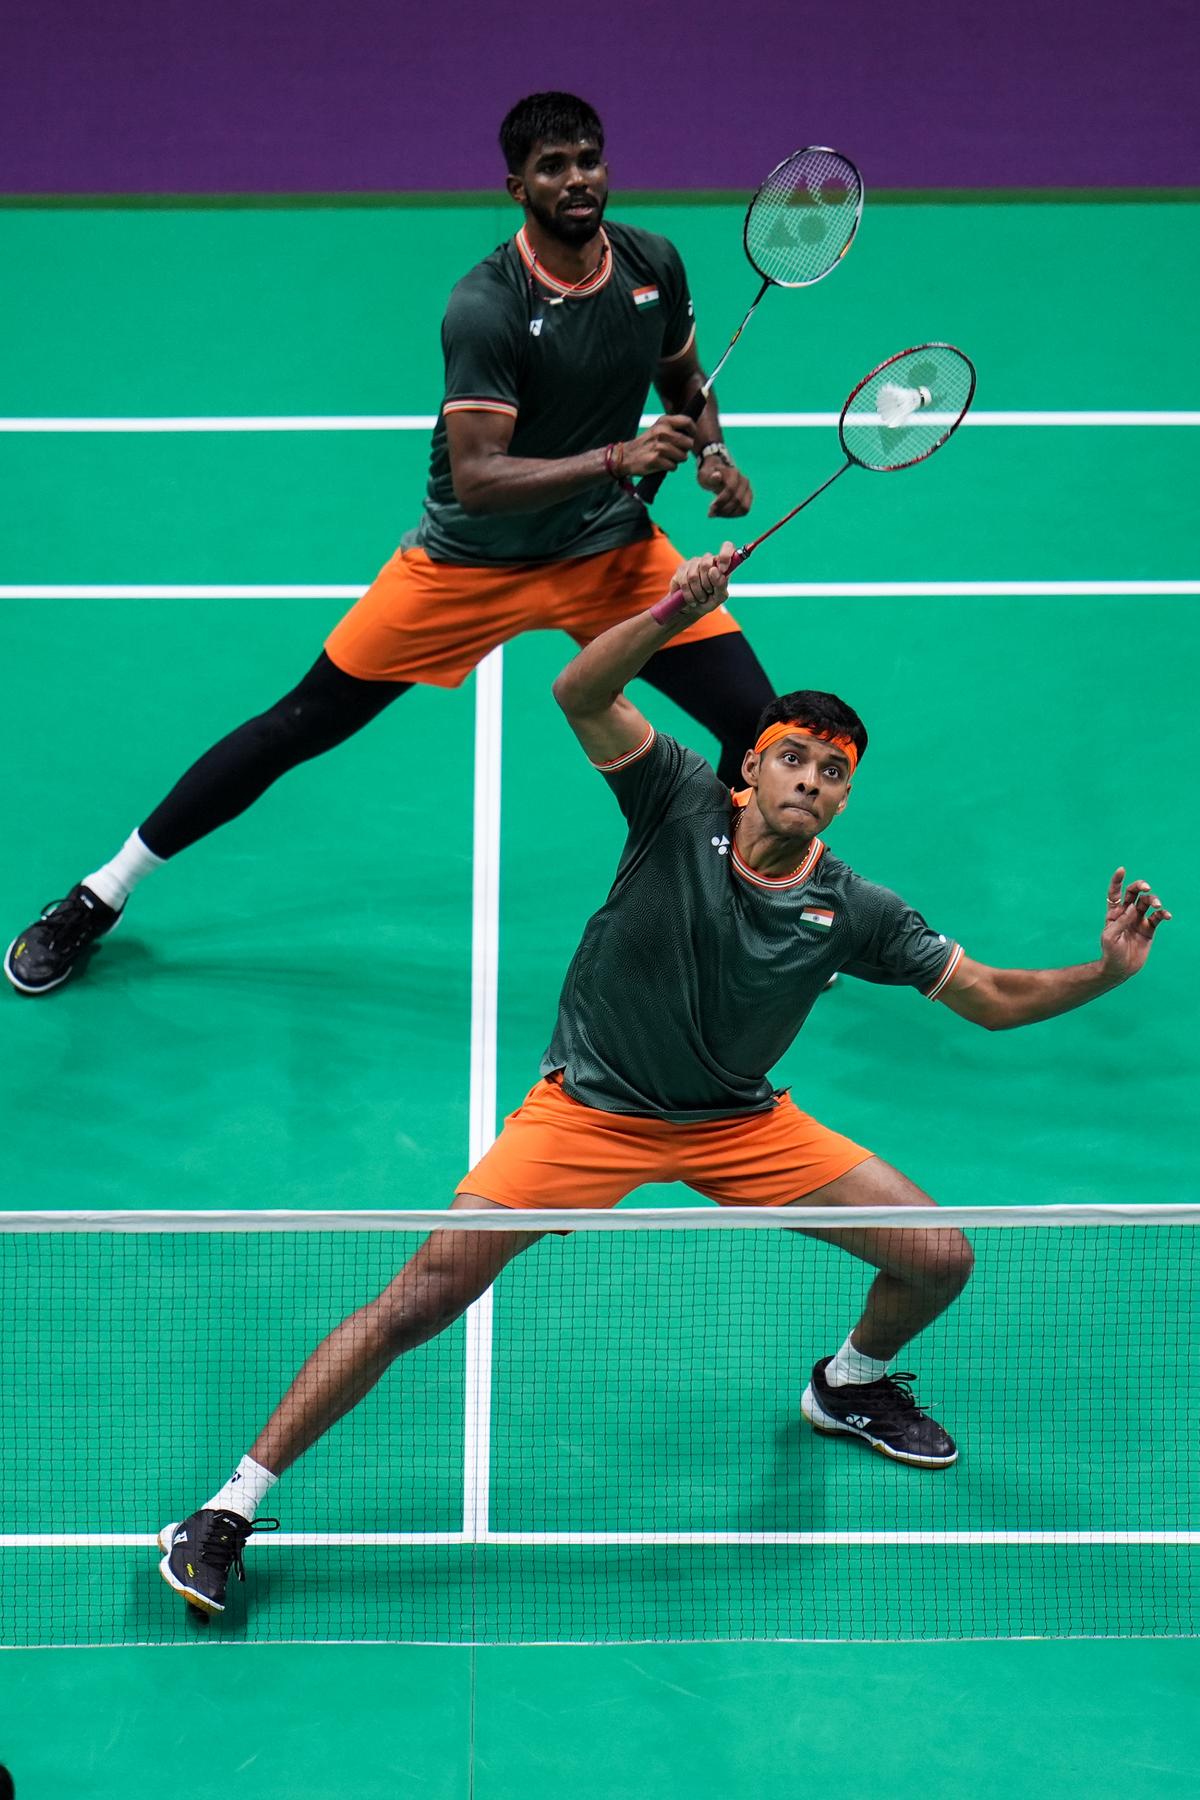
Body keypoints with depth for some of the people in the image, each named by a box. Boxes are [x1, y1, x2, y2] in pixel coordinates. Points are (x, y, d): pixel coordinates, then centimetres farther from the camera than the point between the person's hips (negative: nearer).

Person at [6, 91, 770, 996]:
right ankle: (105, 893, 16)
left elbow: (686, 382, 14)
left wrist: (711, 451, -7)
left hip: (610, 548, 4)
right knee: (300, 725, 1)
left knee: (758, 720, -7)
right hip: (470, 561, -4)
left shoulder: (654, 264, -7)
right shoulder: (487, 307, -25)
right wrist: (616, 458, -40)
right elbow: (476, 479, -32)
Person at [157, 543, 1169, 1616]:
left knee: (941, 1257, -2)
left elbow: (994, 998, -2)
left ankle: (851, 1385, 34)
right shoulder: (684, 804, -14)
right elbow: (581, 693, -27)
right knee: (421, 1298, -15)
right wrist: (676, 613, -42)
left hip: (742, 1126, 4)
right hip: (589, 1113, -3)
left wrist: (1106, 971, -18)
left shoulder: (852, 913, -8)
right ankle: (234, 1505, -5)